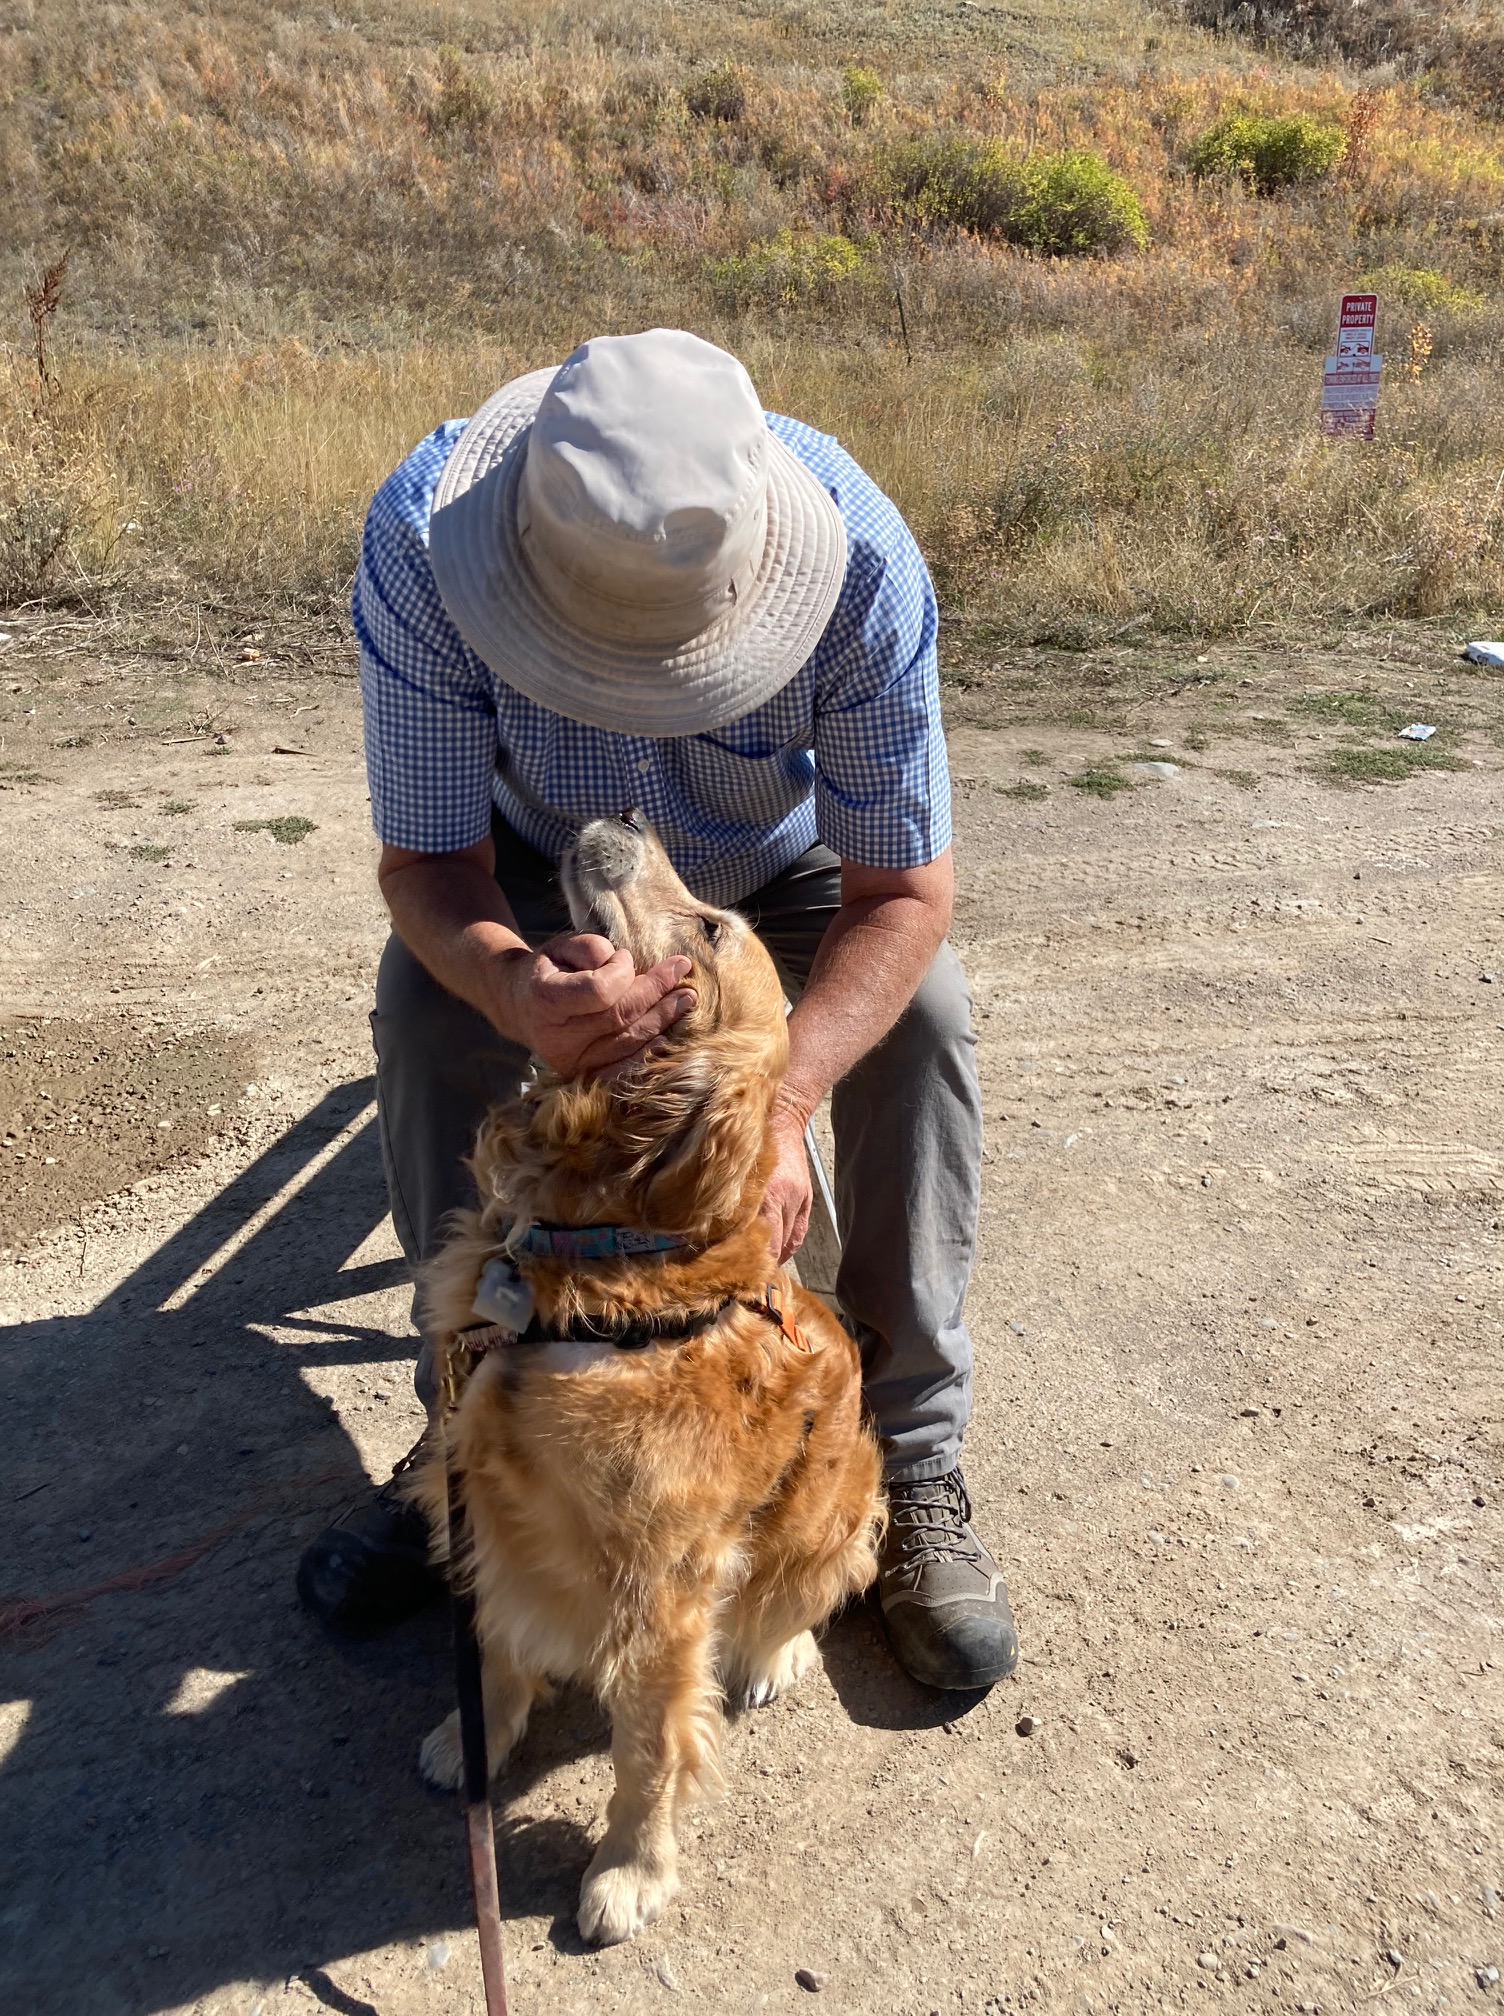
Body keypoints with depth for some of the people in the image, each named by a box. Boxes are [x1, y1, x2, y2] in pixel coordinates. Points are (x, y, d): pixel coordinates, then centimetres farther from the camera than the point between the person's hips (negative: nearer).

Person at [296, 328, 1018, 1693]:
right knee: (426, 1002, -27)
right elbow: (426, 861, -29)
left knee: (923, 1016, -27)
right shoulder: (423, 534, -36)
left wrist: (783, 1096, -48)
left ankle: (913, 1460, -10)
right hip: (548, 862, 1)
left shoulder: (860, 557, -37)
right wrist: (516, 989, -54)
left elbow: (904, 889, -31)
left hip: (792, 862, 0)